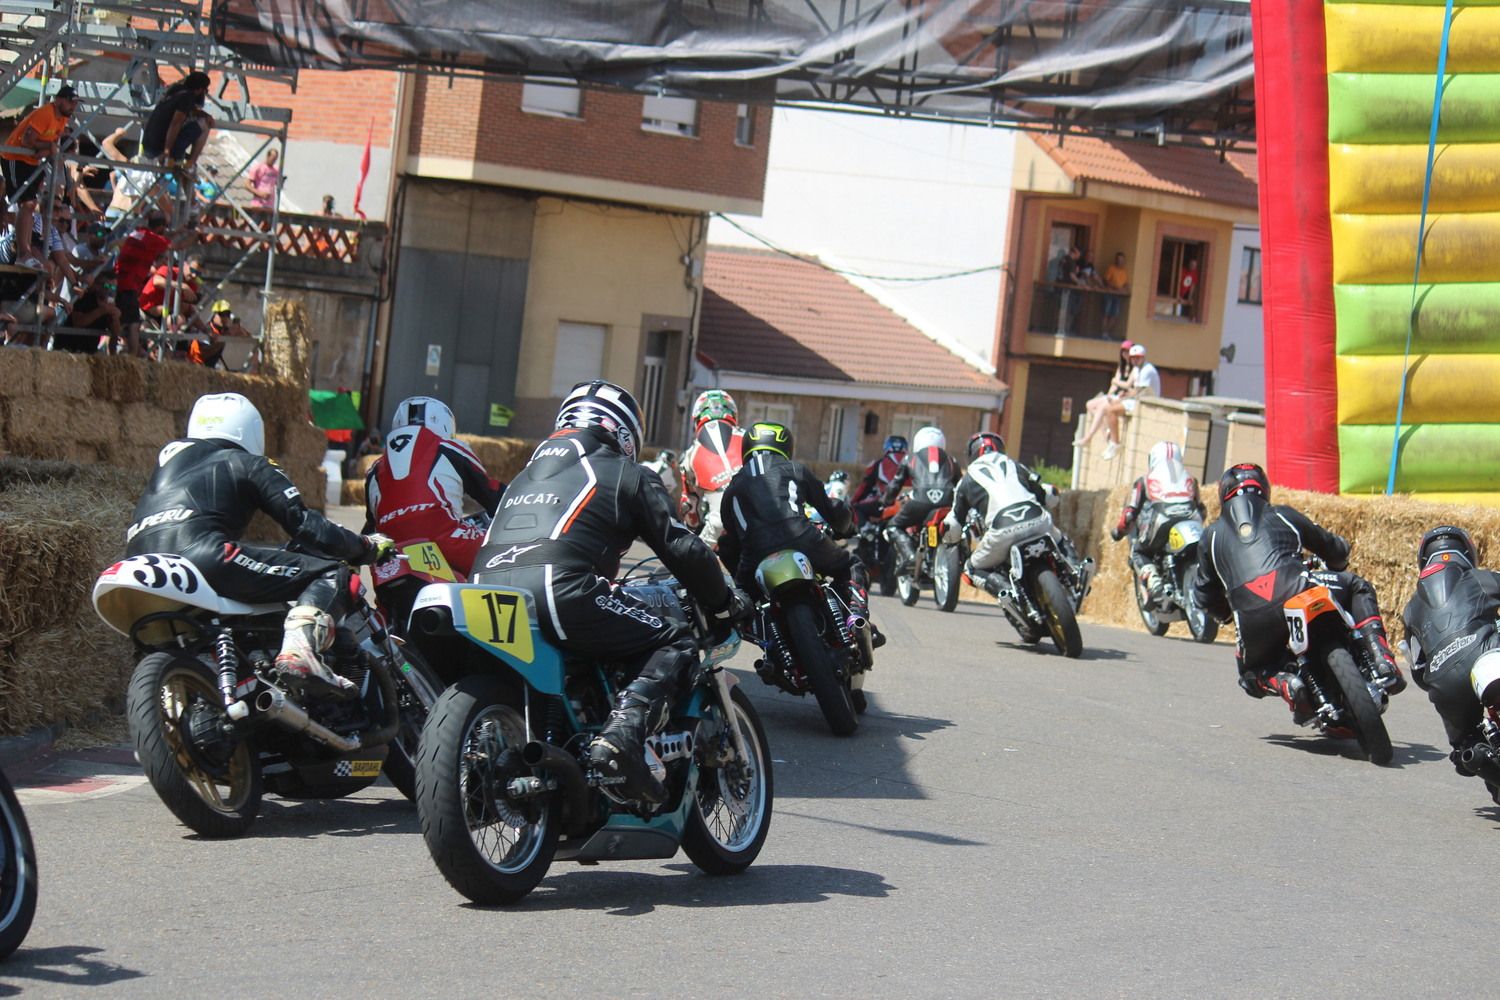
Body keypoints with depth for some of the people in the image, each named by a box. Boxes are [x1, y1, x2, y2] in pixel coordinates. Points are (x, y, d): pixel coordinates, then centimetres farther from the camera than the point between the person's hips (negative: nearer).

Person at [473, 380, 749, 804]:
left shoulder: (528, 473, 34)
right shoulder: (627, 475, 15)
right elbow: (683, 549, 9)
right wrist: (724, 605, 23)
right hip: (559, 591, -7)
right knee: (675, 643, 3)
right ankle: (622, 734, -22)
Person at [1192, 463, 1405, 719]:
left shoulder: (1211, 535, 27)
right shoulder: (1283, 515, 27)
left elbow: (1204, 594, 29)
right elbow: (1336, 549, 37)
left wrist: (1226, 614, 50)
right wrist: (1336, 569, 60)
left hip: (1251, 618, 1)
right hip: (1295, 591, -1)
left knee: (1253, 673, 30)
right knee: (1358, 587, 27)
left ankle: (1283, 684, -7)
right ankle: (1382, 661, 6)